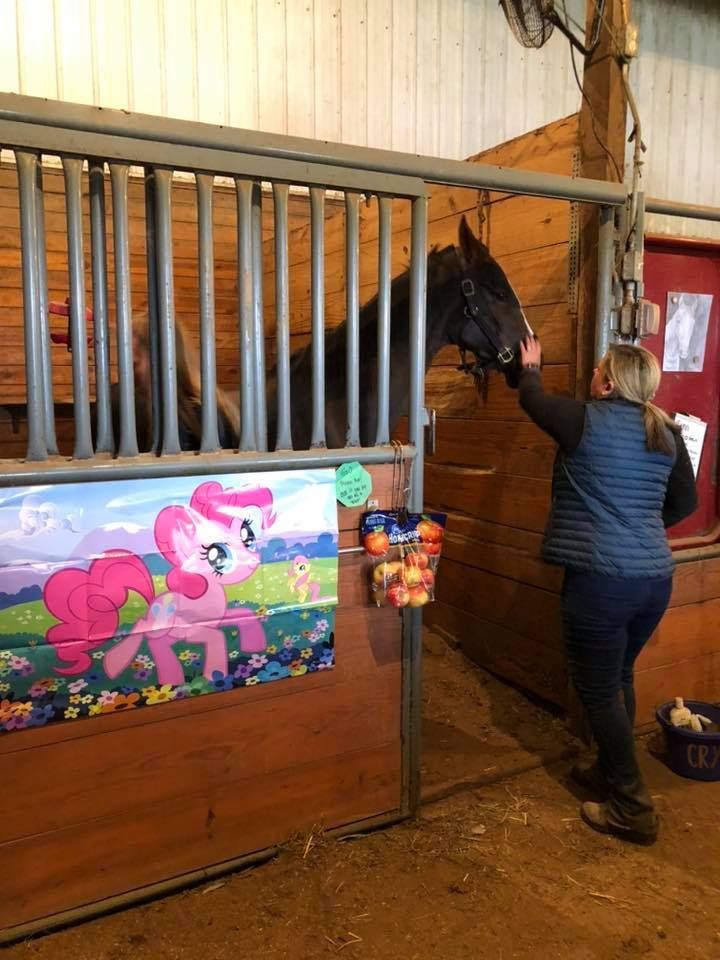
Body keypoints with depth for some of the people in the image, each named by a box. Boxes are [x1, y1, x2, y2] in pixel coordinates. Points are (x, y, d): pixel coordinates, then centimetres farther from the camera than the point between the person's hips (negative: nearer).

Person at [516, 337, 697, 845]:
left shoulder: (587, 421, -10)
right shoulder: (667, 432, 7)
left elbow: (533, 399, 9)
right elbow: (685, 501, 16)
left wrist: (530, 366, 29)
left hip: (601, 579, -7)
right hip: (656, 577, 7)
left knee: (598, 689, 6)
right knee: (619, 678, 22)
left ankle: (632, 809, 14)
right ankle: (610, 771, 37)